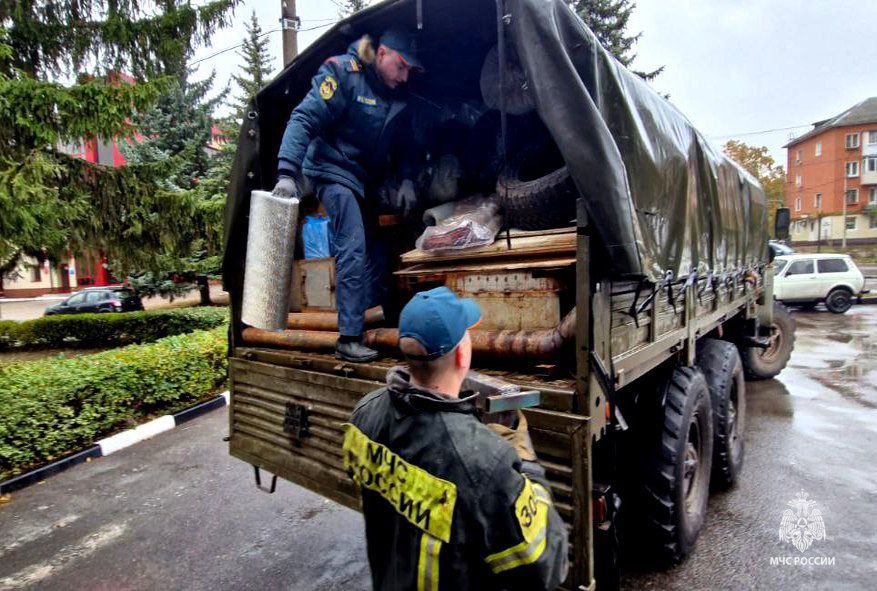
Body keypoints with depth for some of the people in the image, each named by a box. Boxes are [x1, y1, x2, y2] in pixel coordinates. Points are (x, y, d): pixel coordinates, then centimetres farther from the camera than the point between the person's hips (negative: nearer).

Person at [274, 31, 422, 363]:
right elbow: (304, 119, -21)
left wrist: (407, 180, 0)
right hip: (335, 171, -7)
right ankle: (349, 338, -14)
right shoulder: (343, 73, -15)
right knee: (353, 247, -17)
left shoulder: (399, 94, 5)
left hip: (369, 180, 7)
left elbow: (405, 142, 14)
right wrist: (288, 172, -31)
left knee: (377, 249, 4)